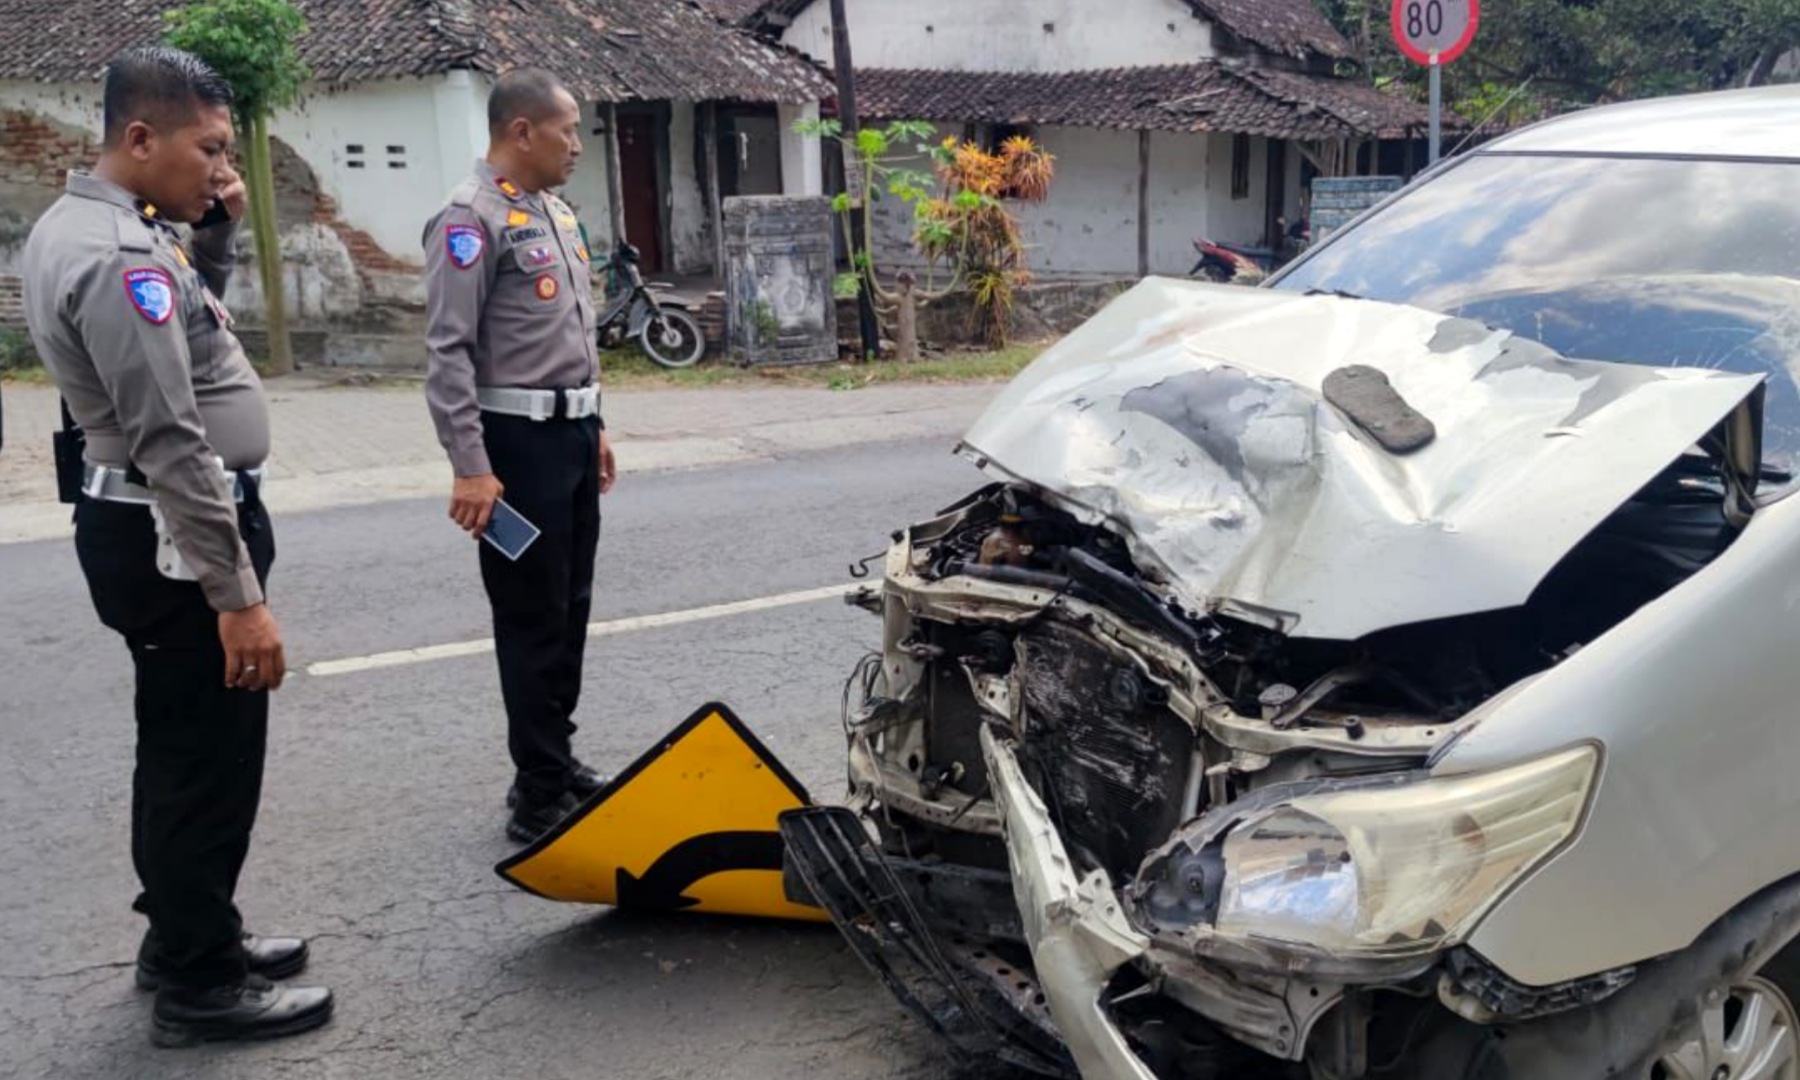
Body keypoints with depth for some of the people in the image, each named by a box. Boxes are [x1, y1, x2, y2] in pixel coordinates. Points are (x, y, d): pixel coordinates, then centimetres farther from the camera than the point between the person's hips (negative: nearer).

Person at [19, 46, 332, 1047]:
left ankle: (187, 934, 37)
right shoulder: (122, 258, -23)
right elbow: (173, 446, -26)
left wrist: (216, 235, 5)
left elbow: (189, 324, 22)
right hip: (177, 538, -11)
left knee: (180, 746, 21)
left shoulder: (84, 225, 9)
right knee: (208, 758, 1)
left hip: (148, 525, 11)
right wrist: (238, 596, -24)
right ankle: (201, 985, 15)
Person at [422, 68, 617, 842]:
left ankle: (557, 762, 28)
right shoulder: (473, 218, -14)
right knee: (532, 619, -2)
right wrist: (470, 467, -23)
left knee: (570, 610, 15)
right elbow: (450, 351, -19)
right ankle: (541, 796, 7)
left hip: (571, 432, 9)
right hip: (519, 440, -9)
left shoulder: (555, 212, 15)